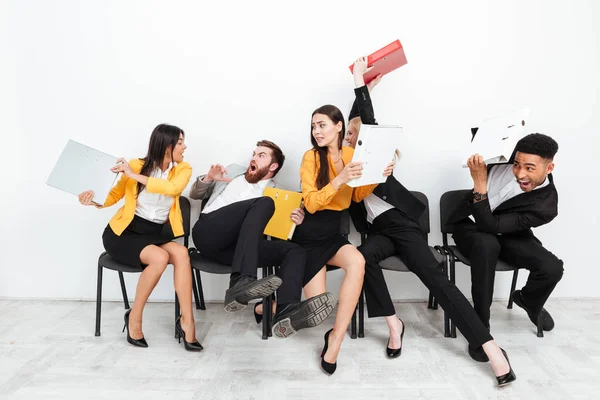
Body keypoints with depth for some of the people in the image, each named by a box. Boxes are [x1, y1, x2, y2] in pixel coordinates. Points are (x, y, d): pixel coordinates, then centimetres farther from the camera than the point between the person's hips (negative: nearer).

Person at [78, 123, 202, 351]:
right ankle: (134, 317, -10)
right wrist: (94, 199, -15)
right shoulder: (136, 165, -3)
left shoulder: (183, 169, 1)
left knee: (181, 253, -30)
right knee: (160, 257, -32)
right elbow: (113, 196, 6)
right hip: (123, 232, -2)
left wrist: (134, 175, -21)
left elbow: (172, 188, -21)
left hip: (154, 235, 3)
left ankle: (186, 321, -23)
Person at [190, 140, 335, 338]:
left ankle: (286, 311, -47)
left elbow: (279, 235, 16)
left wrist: (295, 223, -5)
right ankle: (242, 282, -45)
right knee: (264, 203, -26)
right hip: (208, 232, -2)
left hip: (235, 246, 2)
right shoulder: (234, 171, 25)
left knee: (295, 250, -20)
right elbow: (195, 195, 26)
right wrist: (208, 179, 4)